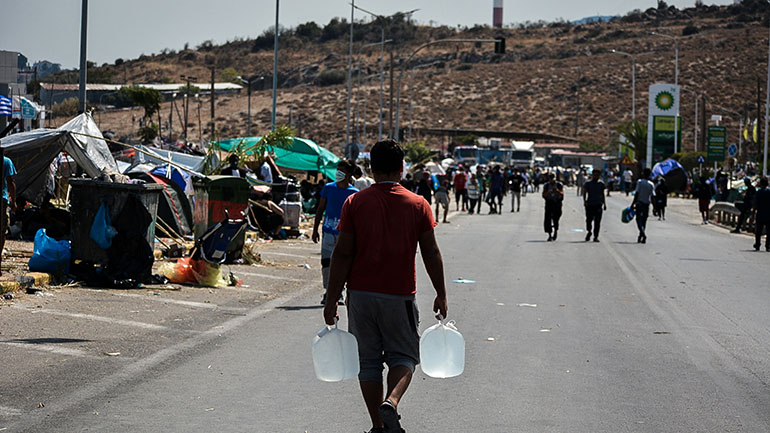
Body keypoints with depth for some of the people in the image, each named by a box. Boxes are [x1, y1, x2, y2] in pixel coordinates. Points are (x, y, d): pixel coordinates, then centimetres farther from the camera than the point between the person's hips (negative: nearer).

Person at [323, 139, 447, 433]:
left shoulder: (355, 203, -3)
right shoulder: (418, 205, -2)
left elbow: (342, 254, -5)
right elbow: (431, 254, 1)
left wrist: (332, 299, 0)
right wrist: (441, 295, 11)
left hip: (361, 295, 0)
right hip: (400, 296, 0)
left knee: (368, 361, 11)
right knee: (403, 356, 11)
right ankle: (391, 403, -16)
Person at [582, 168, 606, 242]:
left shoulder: (601, 184, 9)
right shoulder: (588, 183, 3)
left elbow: (603, 194, 17)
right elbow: (584, 193, -1)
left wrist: (604, 204, 15)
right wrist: (584, 201, -15)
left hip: (598, 204, 1)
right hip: (589, 204, -1)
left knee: (597, 222, -4)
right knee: (589, 220, 2)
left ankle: (596, 236, 0)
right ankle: (589, 232, 29)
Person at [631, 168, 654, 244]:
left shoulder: (640, 182, -8)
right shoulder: (651, 184, 1)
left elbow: (637, 193, -12)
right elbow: (652, 196, -2)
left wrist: (633, 203, -7)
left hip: (639, 203, -3)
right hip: (647, 204, 3)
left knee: (639, 220, -2)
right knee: (644, 221, 11)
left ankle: (643, 234, -25)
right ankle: (640, 237, 12)